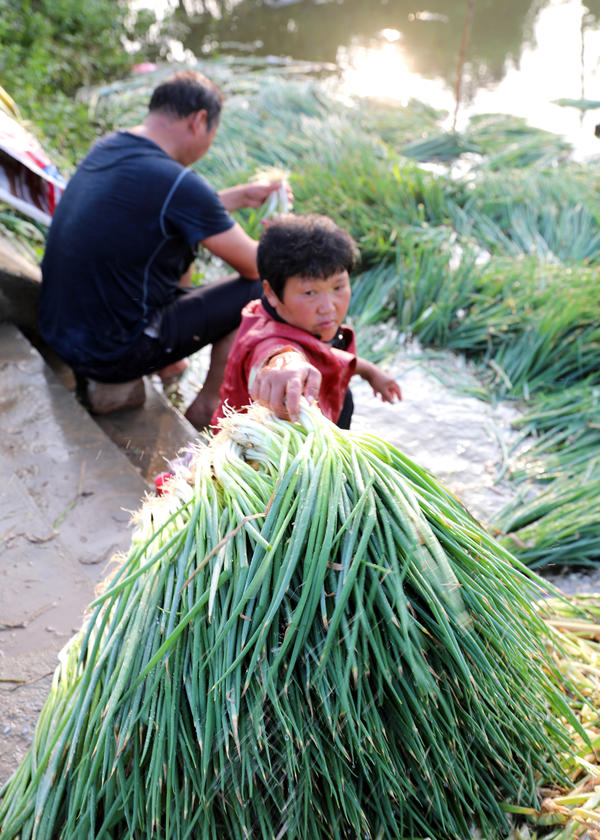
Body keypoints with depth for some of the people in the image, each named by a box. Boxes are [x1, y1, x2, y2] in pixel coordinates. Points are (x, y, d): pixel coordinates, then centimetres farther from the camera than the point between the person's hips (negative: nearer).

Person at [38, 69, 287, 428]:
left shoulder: (107, 147, 3)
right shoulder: (179, 184, -23)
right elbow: (254, 265, -11)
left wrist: (242, 196, 22)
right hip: (110, 355, -9)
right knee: (259, 291, 0)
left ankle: (166, 366, 34)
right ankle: (206, 408, 18)